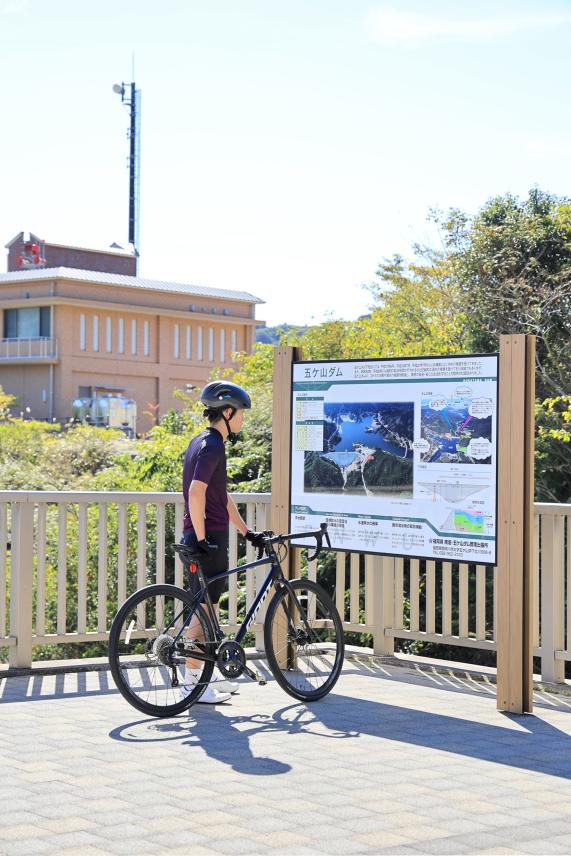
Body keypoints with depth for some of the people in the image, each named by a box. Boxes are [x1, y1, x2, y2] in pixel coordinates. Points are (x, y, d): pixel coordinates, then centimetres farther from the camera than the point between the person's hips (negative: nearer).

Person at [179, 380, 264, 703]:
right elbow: (196, 492, -28)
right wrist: (201, 538, -24)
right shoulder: (212, 446, -15)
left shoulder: (204, 443, 17)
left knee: (208, 607, 15)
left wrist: (246, 531, 24)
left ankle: (204, 676, 23)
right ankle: (192, 682, 3)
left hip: (207, 537, 10)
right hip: (209, 538, -10)